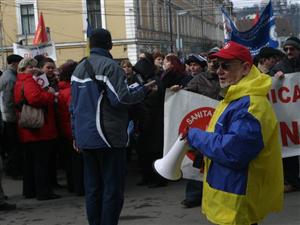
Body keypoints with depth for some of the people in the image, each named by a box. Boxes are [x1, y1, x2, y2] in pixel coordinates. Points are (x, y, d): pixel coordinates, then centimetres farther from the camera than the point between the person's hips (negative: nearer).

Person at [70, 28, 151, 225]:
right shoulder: (109, 66, -11)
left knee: (92, 188, 13)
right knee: (113, 188, 0)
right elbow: (121, 98, -19)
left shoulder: (79, 68, 13)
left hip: (85, 137, 7)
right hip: (108, 137, -7)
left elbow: (73, 105, 15)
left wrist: (76, 135, 20)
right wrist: (144, 90, -2)